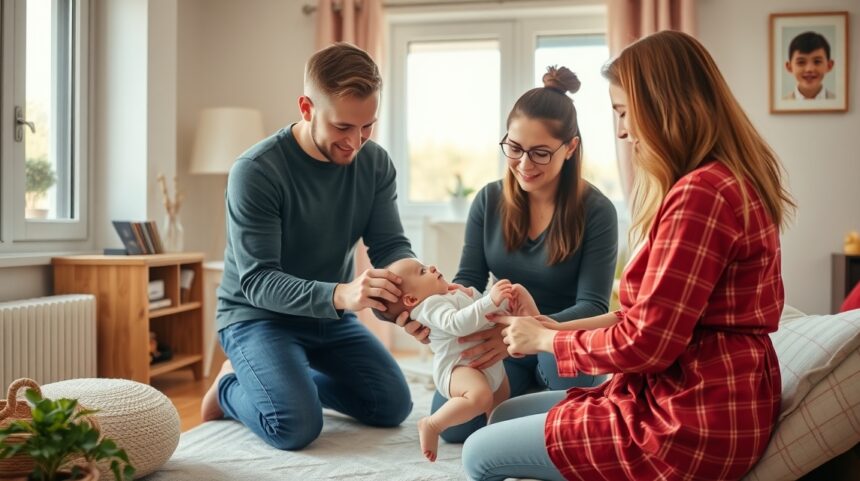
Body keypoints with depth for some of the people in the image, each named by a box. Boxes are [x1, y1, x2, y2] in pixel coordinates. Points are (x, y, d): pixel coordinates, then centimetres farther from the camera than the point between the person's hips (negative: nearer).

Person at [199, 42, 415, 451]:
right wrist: (339, 294, -45)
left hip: (331, 317, 6)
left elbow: (391, 245, -9)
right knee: (297, 425, -25)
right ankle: (230, 388, 9)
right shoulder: (255, 171, -24)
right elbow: (257, 281, -28)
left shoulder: (375, 164, -7)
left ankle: (291, 379, 20)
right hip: (257, 316, -5)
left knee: (394, 406, -2)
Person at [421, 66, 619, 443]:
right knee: (451, 422, -20)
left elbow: (593, 305, -19)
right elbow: (469, 281, 0)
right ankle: (528, 394, 12)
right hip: (501, 346, 4)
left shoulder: (596, 211, -13)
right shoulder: (489, 200, -1)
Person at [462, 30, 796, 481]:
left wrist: (544, 339, -5)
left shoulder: (699, 194, -22)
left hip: (689, 427, -10)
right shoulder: (724, 181, 13)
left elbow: (645, 342, -21)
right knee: (506, 415, 20)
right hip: (695, 400, 10)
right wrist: (561, 327, 8)